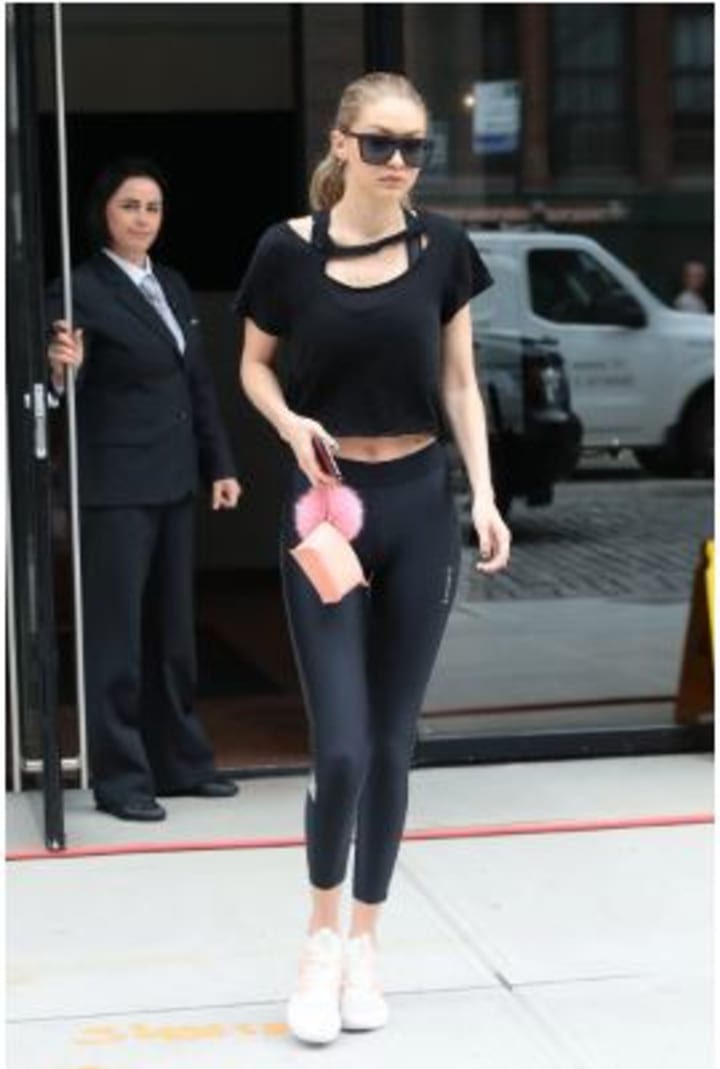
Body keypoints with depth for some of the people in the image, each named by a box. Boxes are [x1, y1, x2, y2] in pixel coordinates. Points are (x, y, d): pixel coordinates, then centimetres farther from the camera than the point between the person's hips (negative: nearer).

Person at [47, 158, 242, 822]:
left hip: (174, 482, 8)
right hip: (115, 486, -7)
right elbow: (67, 388, -16)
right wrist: (62, 369, -38)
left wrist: (219, 465, 13)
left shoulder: (174, 286, 12)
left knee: (173, 627, 14)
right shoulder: (81, 290, -10)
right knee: (118, 632, -2)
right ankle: (120, 776, 6)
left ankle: (179, 760, 24)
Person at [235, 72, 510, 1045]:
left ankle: (364, 943, 24)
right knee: (341, 748, -8)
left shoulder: (441, 248, 1)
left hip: (420, 507, 2)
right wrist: (290, 421, -14)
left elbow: (459, 384, 7)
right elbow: (254, 365, 7)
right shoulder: (289, 249, -5)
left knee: (392, 743, 8)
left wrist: (484, 496, -4)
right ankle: (322, 938, 17)